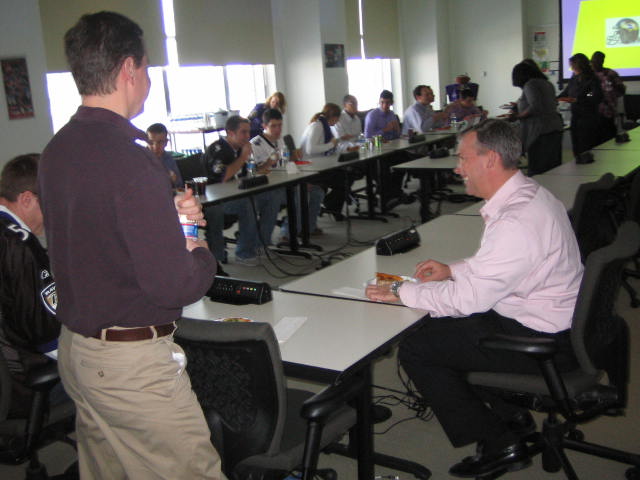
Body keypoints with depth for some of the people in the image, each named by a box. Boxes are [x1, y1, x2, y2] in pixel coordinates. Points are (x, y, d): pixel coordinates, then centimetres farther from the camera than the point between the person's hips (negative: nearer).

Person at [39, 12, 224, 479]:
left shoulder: (56, 151, 4)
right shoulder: (131, 160, -23)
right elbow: (173, 286, -24)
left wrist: (164, 214, 9)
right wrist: (202, 255, -4)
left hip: (74, 348, 9)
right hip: (130, 361, -9)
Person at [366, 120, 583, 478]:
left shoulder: (516, 220, -27)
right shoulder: (528, 194, 5)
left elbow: (467, 298, -25)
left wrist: (401, 292, -14)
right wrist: (453, 270, 10)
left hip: (542, 342, -10)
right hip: (555, 325, 10)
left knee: (416, 348, -7)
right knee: (437, 324, 20)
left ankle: (499, 443, 6)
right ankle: (512, 415, 25)